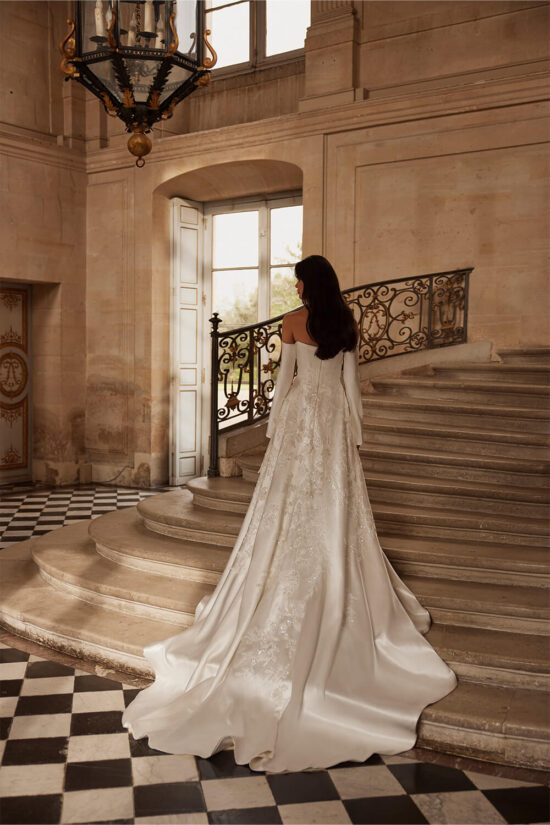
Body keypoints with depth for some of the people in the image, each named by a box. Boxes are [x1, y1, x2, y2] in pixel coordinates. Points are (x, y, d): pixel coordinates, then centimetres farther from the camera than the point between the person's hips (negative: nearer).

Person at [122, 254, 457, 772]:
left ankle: (293, 595, 9)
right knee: (337, 507, 8)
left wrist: (273, 424, 5)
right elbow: (351, 380, 5)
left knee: (293, 505, 3)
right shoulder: (347, 323, 5)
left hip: (301, 413, -3)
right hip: (335, 417, 3)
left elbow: (285, 375, -3)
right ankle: (347, 590, 16)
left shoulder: (293, 321, -4)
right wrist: (354, 431, 10)